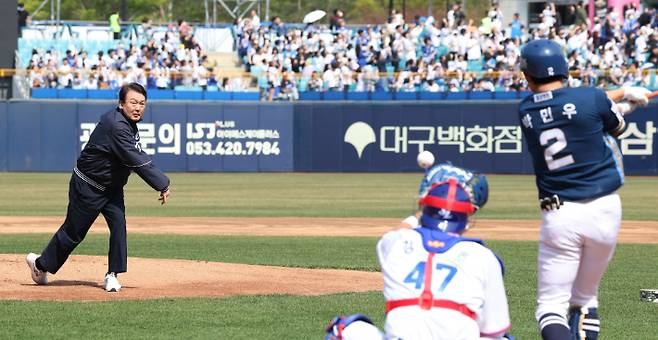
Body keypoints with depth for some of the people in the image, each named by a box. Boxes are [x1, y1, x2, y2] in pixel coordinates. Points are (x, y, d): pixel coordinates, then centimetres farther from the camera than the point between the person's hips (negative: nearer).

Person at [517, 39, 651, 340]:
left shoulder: (526, 111, 4)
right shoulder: (592, 99, -6)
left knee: (551, 305, 0)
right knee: (585, 298, 19)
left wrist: (623, 93, 22)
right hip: (603, 211, 0)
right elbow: (617, 126, 14)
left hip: (558, 215, 0)